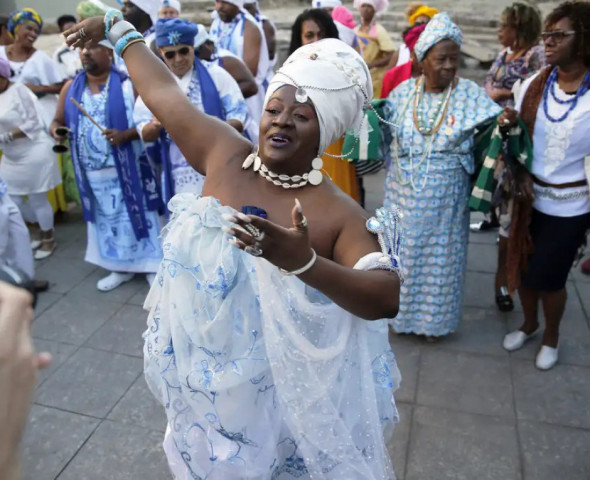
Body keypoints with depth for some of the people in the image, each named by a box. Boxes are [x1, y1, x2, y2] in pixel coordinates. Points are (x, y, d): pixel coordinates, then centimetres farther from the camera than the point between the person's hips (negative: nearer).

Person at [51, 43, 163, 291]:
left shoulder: (128, 84, -7)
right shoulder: (71, 88, 6)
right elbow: (58, 120, 14)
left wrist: (124, 135, -26)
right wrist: (56, 130, -10)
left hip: (127, 168, -4)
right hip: (93, 173, 5)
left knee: (136, 215, 2)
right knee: (107, 220, 14)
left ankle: (152, 265, 17)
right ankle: (120, 267, 29)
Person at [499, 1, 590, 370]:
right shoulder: (534, 85, -1)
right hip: (529, 196, 4)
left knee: (548, 277, 6)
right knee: (523, 268, 14)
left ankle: (551, 337, 36)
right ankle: (529, 324, 43)